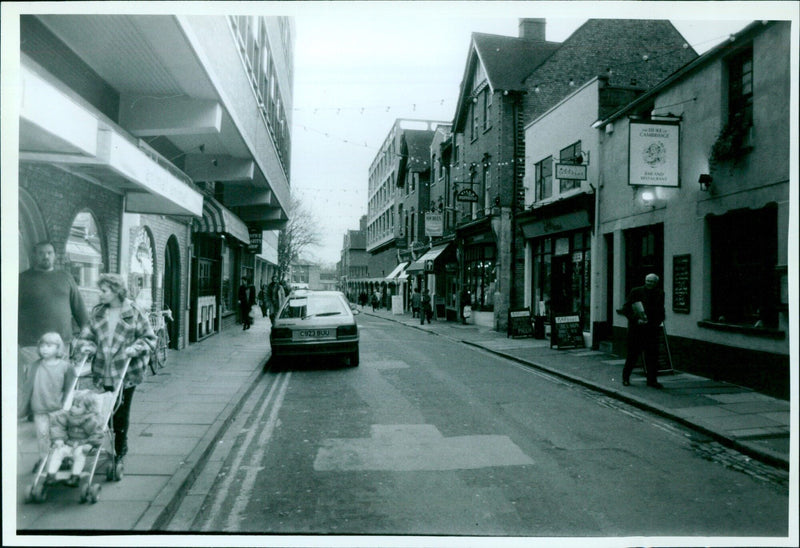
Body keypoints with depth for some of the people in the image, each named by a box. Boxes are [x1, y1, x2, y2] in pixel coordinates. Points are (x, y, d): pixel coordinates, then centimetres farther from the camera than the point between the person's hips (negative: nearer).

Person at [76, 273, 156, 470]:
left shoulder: (133, 314, -5)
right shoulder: (97, 313, 7)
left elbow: (149, 339, -2)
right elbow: (87, 334, 12)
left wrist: (134, 349, -18)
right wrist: (86, 346, -8)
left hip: (126, 374, -3)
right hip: (102, 373, 3)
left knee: (121, 415, 7)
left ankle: (120, 454, 23)